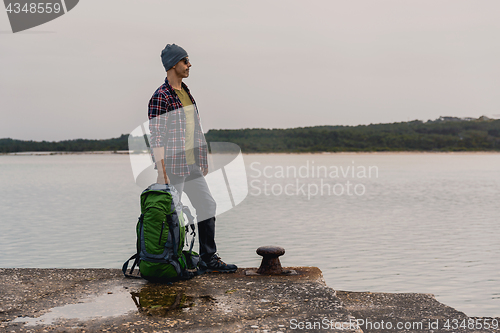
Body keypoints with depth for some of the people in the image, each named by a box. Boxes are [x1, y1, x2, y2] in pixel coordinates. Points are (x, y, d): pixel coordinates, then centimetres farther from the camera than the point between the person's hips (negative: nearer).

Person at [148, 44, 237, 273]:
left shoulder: (186, 92, 14)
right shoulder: (160, 97, -14)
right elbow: (156, 138, -17)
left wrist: (202, 161, 19)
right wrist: (161, 173, -21)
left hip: (192, 165, 9)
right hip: (172, 167, -9)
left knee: (207, 205, 10)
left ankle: (208, 259, 20)